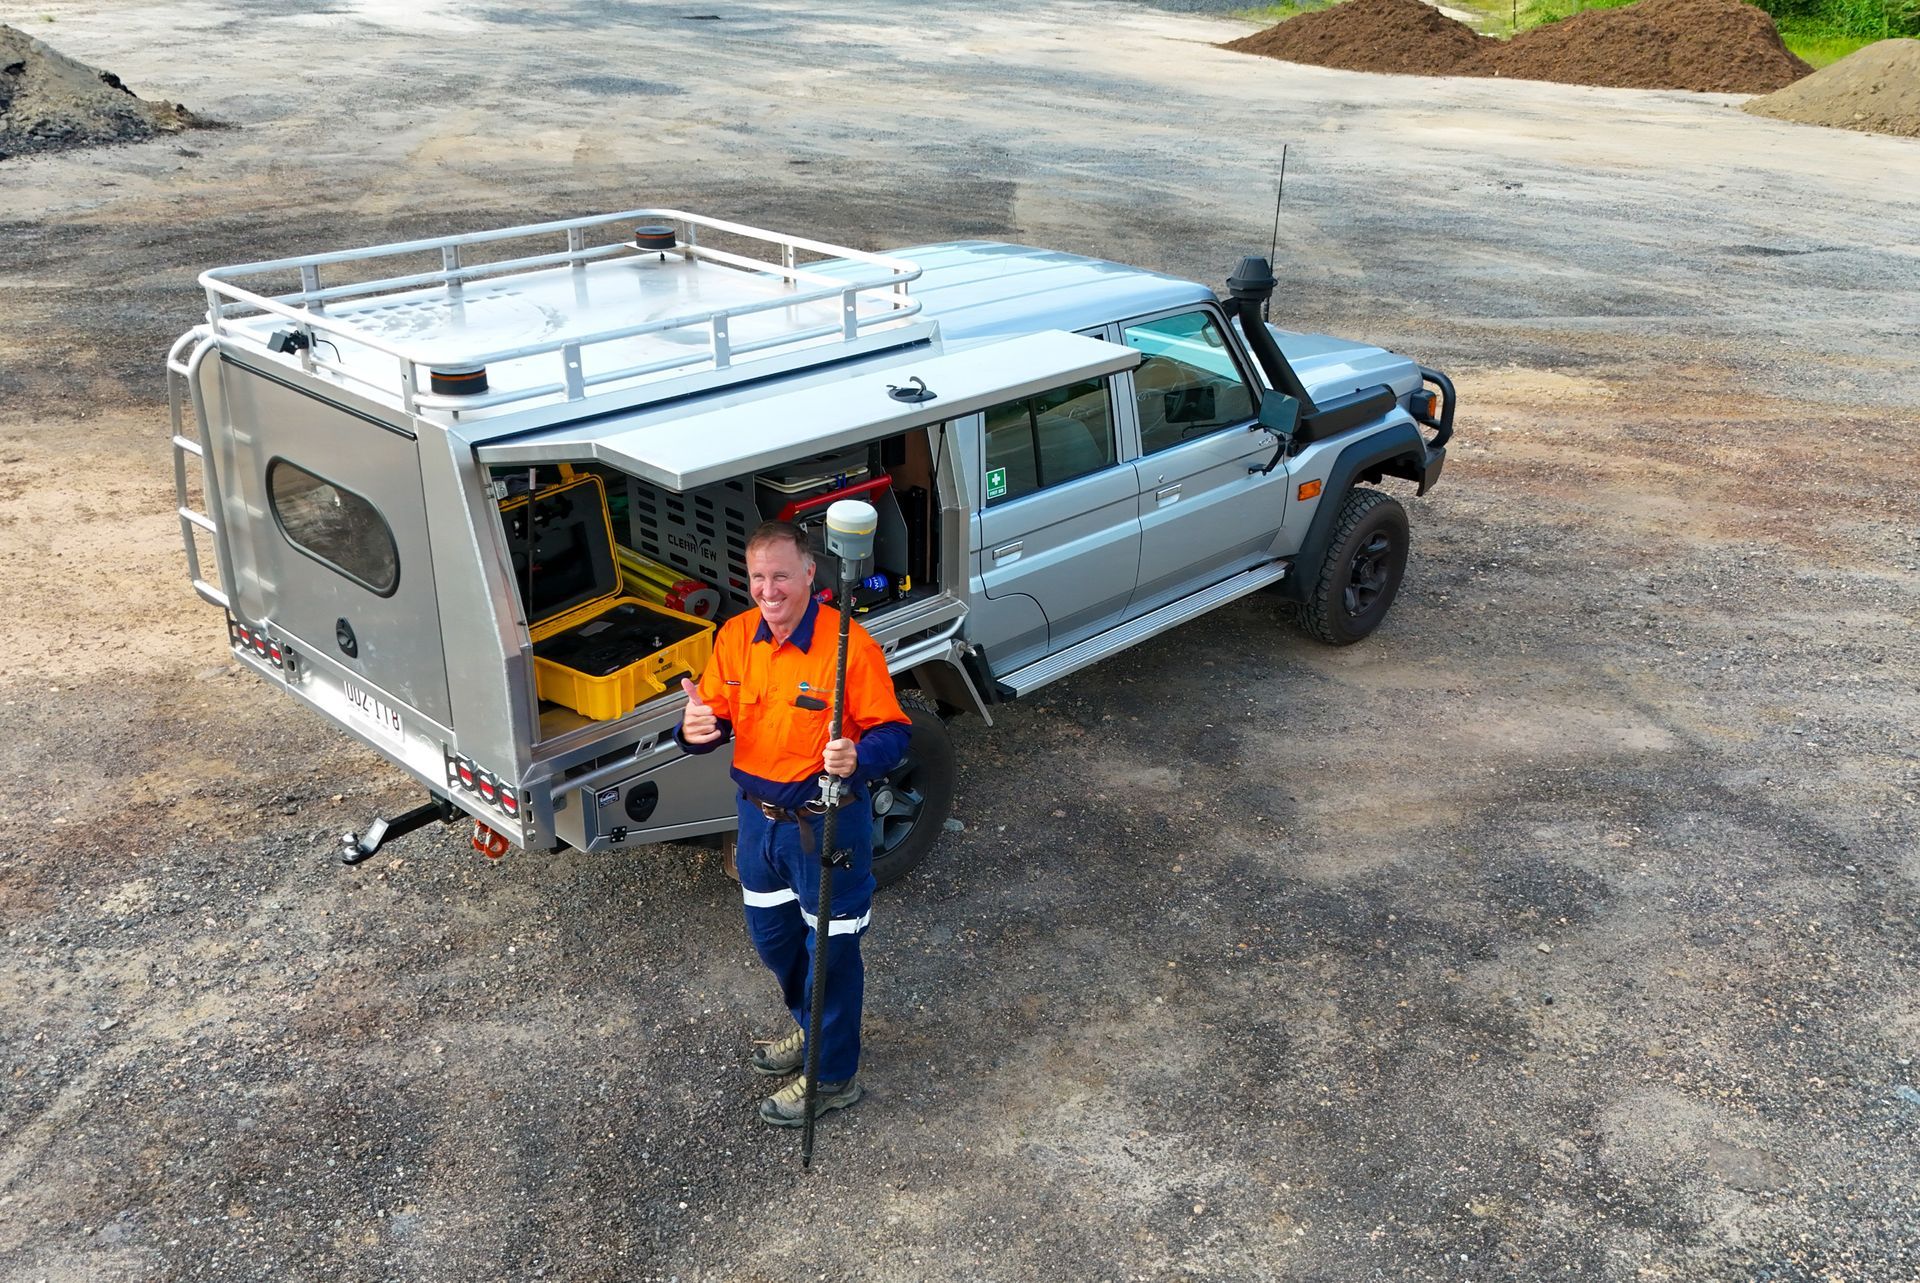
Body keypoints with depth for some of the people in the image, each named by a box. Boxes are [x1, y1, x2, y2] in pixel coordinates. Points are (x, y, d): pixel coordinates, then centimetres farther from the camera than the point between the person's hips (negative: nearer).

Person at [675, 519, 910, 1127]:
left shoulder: (848, 644, -22)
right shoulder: (735, 637, -4)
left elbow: (892, 732, -17)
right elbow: (716, 717, 2)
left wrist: (858, 758, -38)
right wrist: (697, 727, -22)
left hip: (826, 824, -6)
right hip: (759, 817, 7)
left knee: (830, 948, 9)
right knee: (771, 935, 24)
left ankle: (834, 1075, 29)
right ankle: (811, 1028, 51)